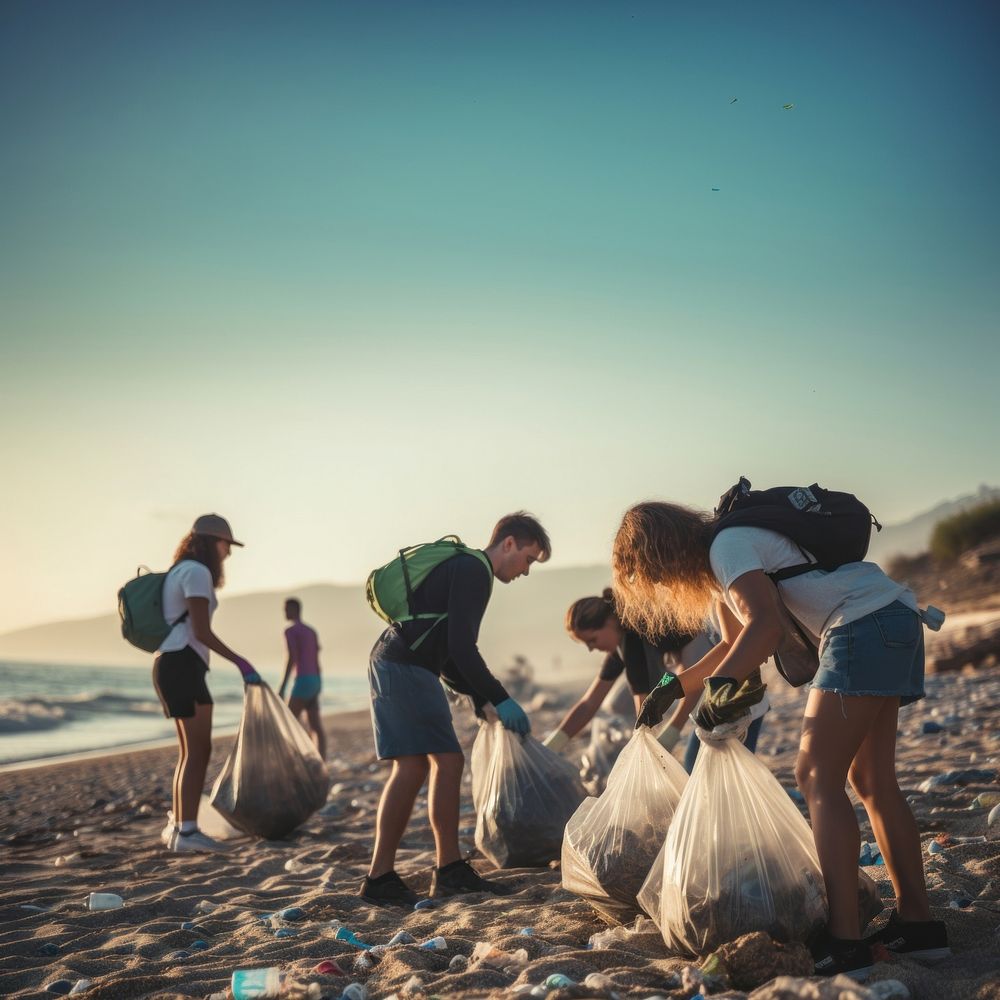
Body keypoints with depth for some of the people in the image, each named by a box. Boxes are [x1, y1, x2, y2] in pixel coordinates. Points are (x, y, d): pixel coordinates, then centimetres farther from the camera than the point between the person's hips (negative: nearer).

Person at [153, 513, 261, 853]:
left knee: (191, 750, 15)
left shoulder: (181, 572, 22)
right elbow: (201, 632, -17)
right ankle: (186, 830, -15)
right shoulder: (197, 572, -10)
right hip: (183, 665, -10)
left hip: (176, 666, 10)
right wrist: (240, 662, -12)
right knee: (198, 750, -11)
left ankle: (176, 825, 20)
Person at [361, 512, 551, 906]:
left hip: (412, 668, 11)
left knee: (449, 761, 9)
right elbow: (461, 648, -18)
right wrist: (500, 699, -14)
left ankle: (450, 870, 11)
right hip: (402, 666, -11)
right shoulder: (474, 570, -9)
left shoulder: (462, 567, 23)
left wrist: (479, 697, 21)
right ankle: (379, 878, -10)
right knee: (412, 766, -12)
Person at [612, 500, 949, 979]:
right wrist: (675, 686, 27)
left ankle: (844, 942, -16)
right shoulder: (722, 553, 20)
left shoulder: (727, 544, -10)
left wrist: (721, 683, -36)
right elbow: (739, 641, 31)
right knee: (872, 781, 13)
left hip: (864, 625, -11)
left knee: (817, 777, -12)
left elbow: (765, 624, -26)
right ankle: (917, 922, 16)